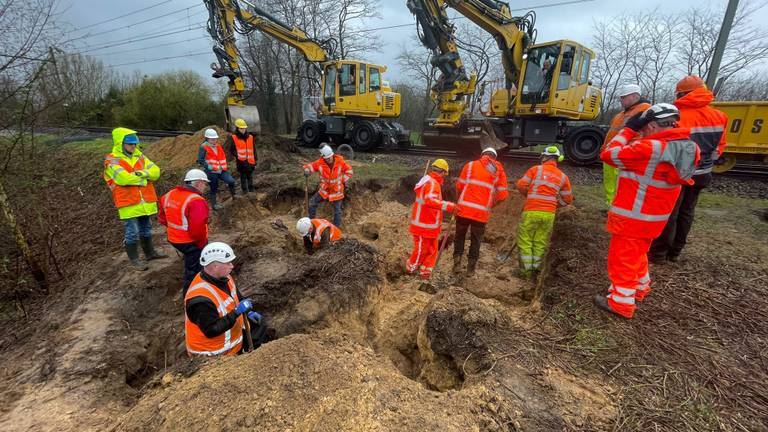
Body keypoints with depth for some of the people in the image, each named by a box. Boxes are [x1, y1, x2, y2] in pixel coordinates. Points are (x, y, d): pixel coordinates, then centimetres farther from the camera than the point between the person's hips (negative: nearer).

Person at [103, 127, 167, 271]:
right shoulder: (112, 161, -9)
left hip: (145, 201, 6)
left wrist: (143, 173, -19)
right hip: (129, 203, -6)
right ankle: (134, 259, 14)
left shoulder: (140, 156, 10)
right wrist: (143, 178, -10)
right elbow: (124, 178, -24)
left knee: (146, 228, 19)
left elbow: (155, 171, 0)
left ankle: (150, 252, 33)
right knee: (132, 232, 2)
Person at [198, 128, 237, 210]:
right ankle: (213, 204, 20)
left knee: (231, 181, -14)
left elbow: (223, 156, 24)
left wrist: (224, 166, 16)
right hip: (211, 172, -5)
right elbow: (200, 160, -12)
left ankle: (234, 195, 8)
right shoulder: (203, 147, -7)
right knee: (214, 188, 5)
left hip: (221, 170, 5)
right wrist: (209, 167, -19)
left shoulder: (218, 146, 13)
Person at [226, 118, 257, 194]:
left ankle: (251, 193, 20)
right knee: (243, 179, 0)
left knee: (250, 179, 11)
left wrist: (255, 161, 13)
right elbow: (231, 150, 4)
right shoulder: (233, 138, 1)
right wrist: (236, 155, -12)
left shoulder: (250, 137, 12)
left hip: (250, 162, 3)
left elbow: (254, 150, 15)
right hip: (241, 162, -3)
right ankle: (245, 193, 7)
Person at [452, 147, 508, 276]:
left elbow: (459, 186, 4)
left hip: (464, 208, 0)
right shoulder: (499, 171, 8)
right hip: (482, 212, 1)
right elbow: (502, 195, 2)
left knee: (460, 236, 16)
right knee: (476, 240, 14)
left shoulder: (470, 165, 6)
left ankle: (457, 263, 13)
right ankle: (471, 268, 18)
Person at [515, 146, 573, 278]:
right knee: (540, 242, 13)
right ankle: (535, 269, 19)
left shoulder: (535, 169, 0)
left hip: (531, 211, -4)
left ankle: (526, 270, 8)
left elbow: (521, 185, -2)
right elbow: (568, 199, 14)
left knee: (525, 240, 6)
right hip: (549, 214, 4)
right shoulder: (563, 177, 11)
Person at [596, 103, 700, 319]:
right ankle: (640, 288, 46)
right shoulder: (688, 148, 0)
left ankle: (621, 302, 18)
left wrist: (629, 129, -10)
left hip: (632, 217, -8)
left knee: (622, 258, 6)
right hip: (654, 217, 8)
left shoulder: (650, 148, -27)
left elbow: (609, 154, -19)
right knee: (638, 253, 27)